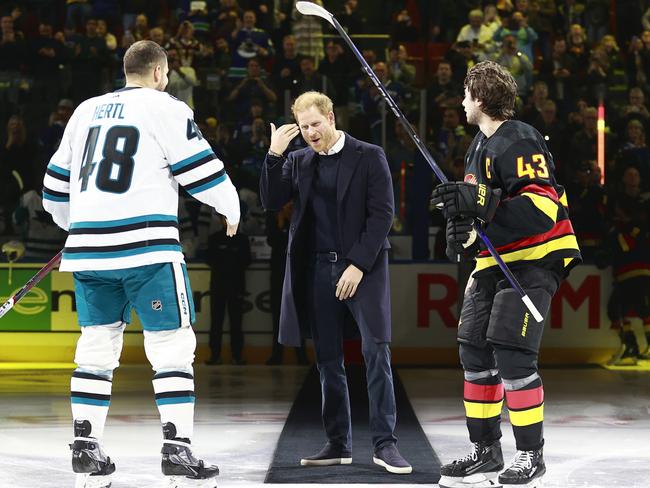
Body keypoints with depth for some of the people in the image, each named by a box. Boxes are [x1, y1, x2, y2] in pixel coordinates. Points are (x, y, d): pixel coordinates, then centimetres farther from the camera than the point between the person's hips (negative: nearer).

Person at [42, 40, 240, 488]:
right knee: (173, 346, 0)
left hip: (89, 247, 6)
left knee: (97, 345, 13)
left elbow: (57, 185, 24)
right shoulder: (167, 109, 0)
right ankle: (177, 451, -5)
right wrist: (231, 207, 17)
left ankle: (86, 450, 10)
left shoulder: (86, 111, 18)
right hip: (146, 246, -6)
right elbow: (202, 170, -2)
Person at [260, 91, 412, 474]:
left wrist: (358, 266, -13)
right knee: (328, 360, 5)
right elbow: (272, 202, 4)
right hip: (318, 269, 4)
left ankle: (385, 443, -9)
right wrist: (275, 155, -7)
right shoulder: (298, 161, 12)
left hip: (363, 266, -4)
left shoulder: (369, 156, -1)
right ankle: (338, 444, 11)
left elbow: (382, 215, -6)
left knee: (376, 351, -11)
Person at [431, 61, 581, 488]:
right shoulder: (481, 144, 16)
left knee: (511, 351, -16)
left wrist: (481, 202, -32)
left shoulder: (520, 141, -16)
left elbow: (543, 206, -26)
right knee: (475, 349, 7)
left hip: (535, 257, -10)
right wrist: (465, 231, 6)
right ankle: (487, 453, 16)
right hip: (495, 258, 10)